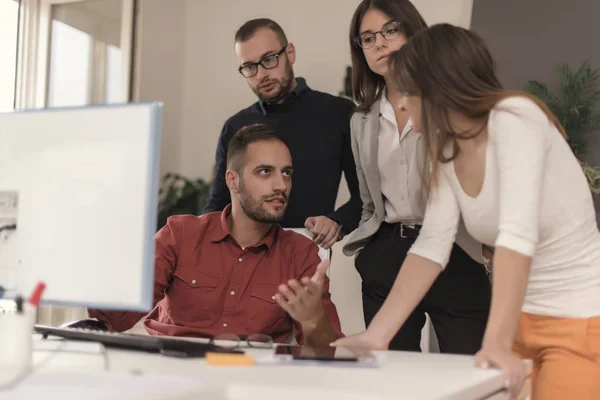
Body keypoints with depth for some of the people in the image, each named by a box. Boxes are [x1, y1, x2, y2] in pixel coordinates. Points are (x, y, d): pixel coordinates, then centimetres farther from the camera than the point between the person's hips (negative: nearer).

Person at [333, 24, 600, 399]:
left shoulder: (514, 118, -20)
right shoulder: (447, 152, 1)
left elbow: (517, 234, -30)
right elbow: (432, 246, -3)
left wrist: (497, 344, -36)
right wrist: (375, 335, -11)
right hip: (525, 319, 7)